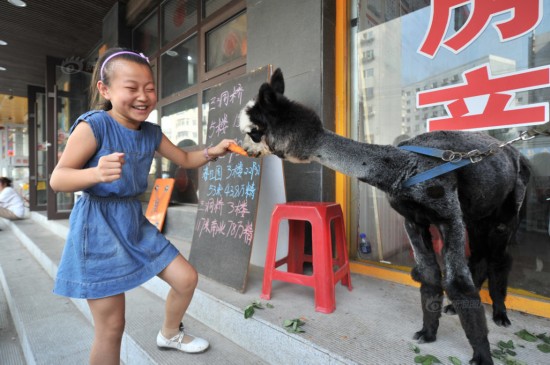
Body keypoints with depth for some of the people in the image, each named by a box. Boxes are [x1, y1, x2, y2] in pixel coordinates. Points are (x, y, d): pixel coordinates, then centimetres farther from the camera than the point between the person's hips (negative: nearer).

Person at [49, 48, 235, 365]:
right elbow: (57, 179, -16)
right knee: (111, 327, 3)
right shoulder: (94, 125, -16)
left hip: (135, 222, 7)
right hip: (99, 228, -6)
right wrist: (97, 173, -36)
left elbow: (185, 159, 14)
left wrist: (212, 151, -3)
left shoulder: (151, 132, 3)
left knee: (187, 278, 13)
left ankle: (170, 334, 43)